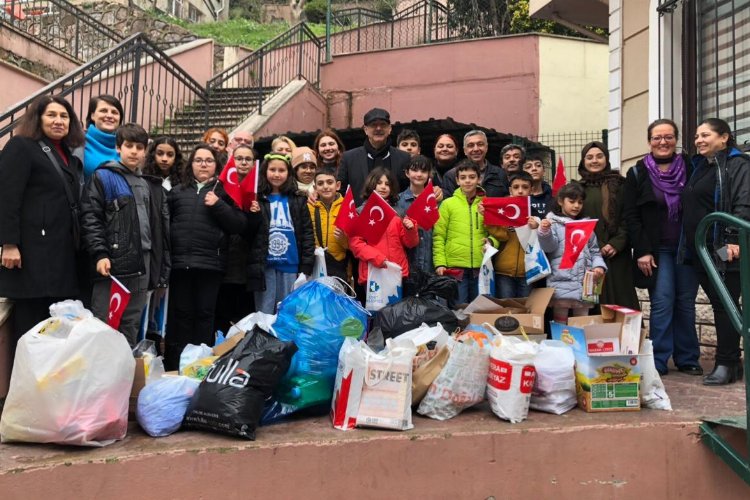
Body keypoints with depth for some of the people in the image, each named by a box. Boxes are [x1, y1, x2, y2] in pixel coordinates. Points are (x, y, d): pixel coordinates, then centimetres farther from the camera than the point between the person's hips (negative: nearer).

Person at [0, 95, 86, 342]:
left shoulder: (70, 157, 21)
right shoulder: (21, 147, 0)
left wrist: (75, 246, 14)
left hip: (63, 255, 7)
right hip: (33, 253, -7)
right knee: (30, 326, -3)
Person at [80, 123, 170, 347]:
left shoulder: (152, 186, 19)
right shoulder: (103, 178, 3)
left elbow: (162, 230, 17)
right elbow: (90, 218, -7)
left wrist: (161, 272, 11)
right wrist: (100, 254, -18)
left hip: (141, 266, 5)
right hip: (112, 263, -5)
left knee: (131, 327, 11)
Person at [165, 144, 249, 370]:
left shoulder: (224, 192, 8)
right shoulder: (177, 191, 13)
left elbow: (240, 225, -2)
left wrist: (218, 205, -11)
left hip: (210, 264, -2)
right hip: (180, 262, 2)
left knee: (205, 314, 3)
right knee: (180, 314, 7)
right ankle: (174, 365, 16)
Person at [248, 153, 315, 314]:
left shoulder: (298, 200, 7)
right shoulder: (256, 199, 5)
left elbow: (307, 234, 4)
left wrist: (306, 268, -3)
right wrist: (252, 216, -14)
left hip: (291, 266, 1)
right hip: (264, 266, -1)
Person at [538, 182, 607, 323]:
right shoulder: (553, 223, 1)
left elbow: (594, 251, 18)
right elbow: (549, 247, -11)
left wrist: (599, 266, 0)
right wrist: (544, 232, -30)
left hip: (584, 285, 5)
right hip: (562, 283, -5)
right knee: (560, 324, 0)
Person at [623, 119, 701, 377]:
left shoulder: (690, 169, 7)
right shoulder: (637, 174, 2)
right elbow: (631, 215, -2)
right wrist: (642, 251, -10)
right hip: (656, 249, -2)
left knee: (686, 303, 5)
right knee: (662, 302, -8)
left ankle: (687, 359, 14)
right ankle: (658, 361, -1)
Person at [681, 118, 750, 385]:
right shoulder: (699, 167, 19)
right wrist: (687, 245, 16)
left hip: (725, 250, -7)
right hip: (700, 251, 7)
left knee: (726, 305, -2)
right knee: (719, 305, 11)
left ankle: (726, 364, 5)